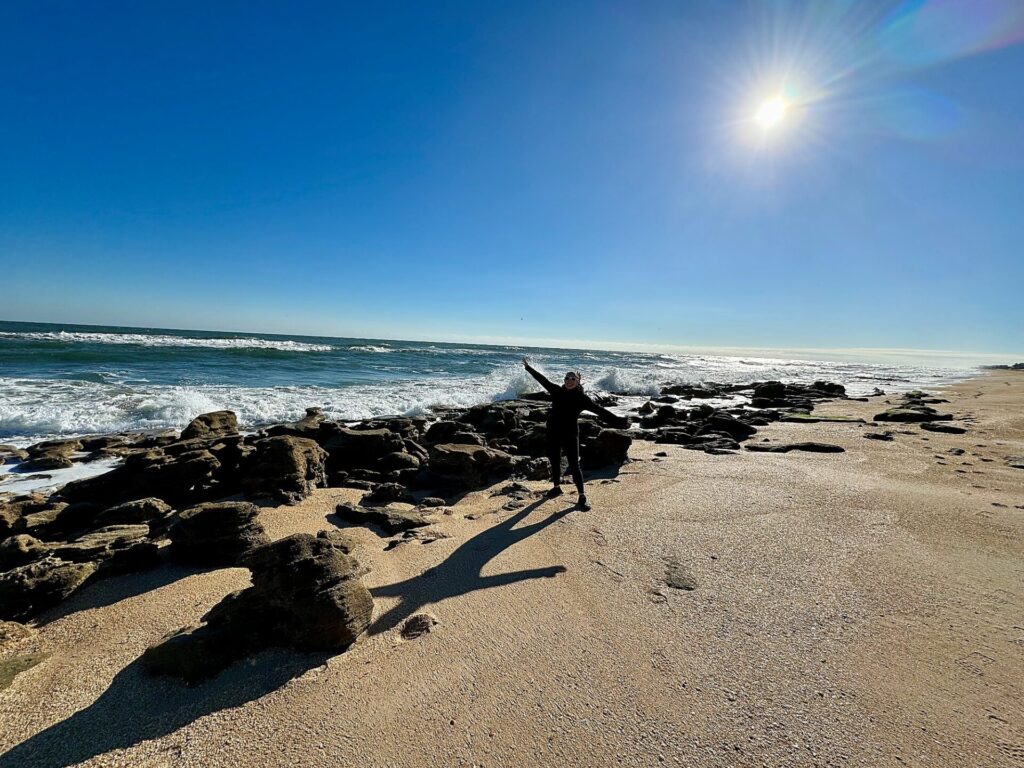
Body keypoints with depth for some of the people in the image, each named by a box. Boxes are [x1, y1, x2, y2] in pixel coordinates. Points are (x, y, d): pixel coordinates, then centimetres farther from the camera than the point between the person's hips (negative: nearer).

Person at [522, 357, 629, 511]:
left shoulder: (582, 398, -8)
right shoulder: (557, 391, 2)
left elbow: (599, 410, -12)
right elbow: (543, 379, 12)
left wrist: (618, 421, -20)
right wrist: (528, 367, 19)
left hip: (570, 435, -4)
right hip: (553, 433, 4)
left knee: (574, 465, -2)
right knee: (554, 461, 17)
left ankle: (582, 496, 8)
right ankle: (556, 487, 38)